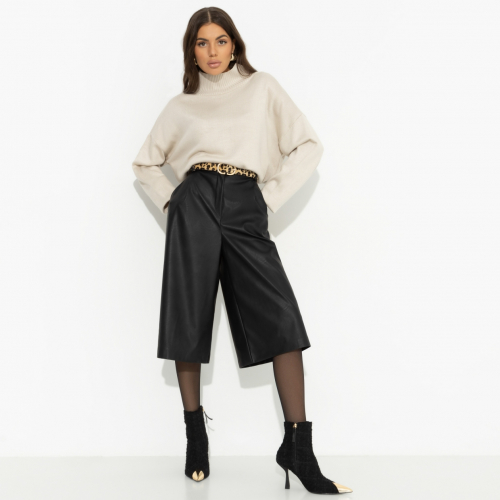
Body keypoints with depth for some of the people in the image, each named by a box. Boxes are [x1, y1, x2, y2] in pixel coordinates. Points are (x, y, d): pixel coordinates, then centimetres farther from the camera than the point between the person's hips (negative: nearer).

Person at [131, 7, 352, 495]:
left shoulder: (262, 88, 13)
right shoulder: (181, 106, 16)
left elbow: (308, 146, 8)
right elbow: (145, 162, 26)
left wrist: (271, 197, 0)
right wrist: (170, 202, 10)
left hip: (245, 209, -1)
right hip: (195, 206, 1)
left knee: (282, 319, -13)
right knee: (189, 318, -3)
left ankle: (299, 450, -10)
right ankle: (196, 437, 11)